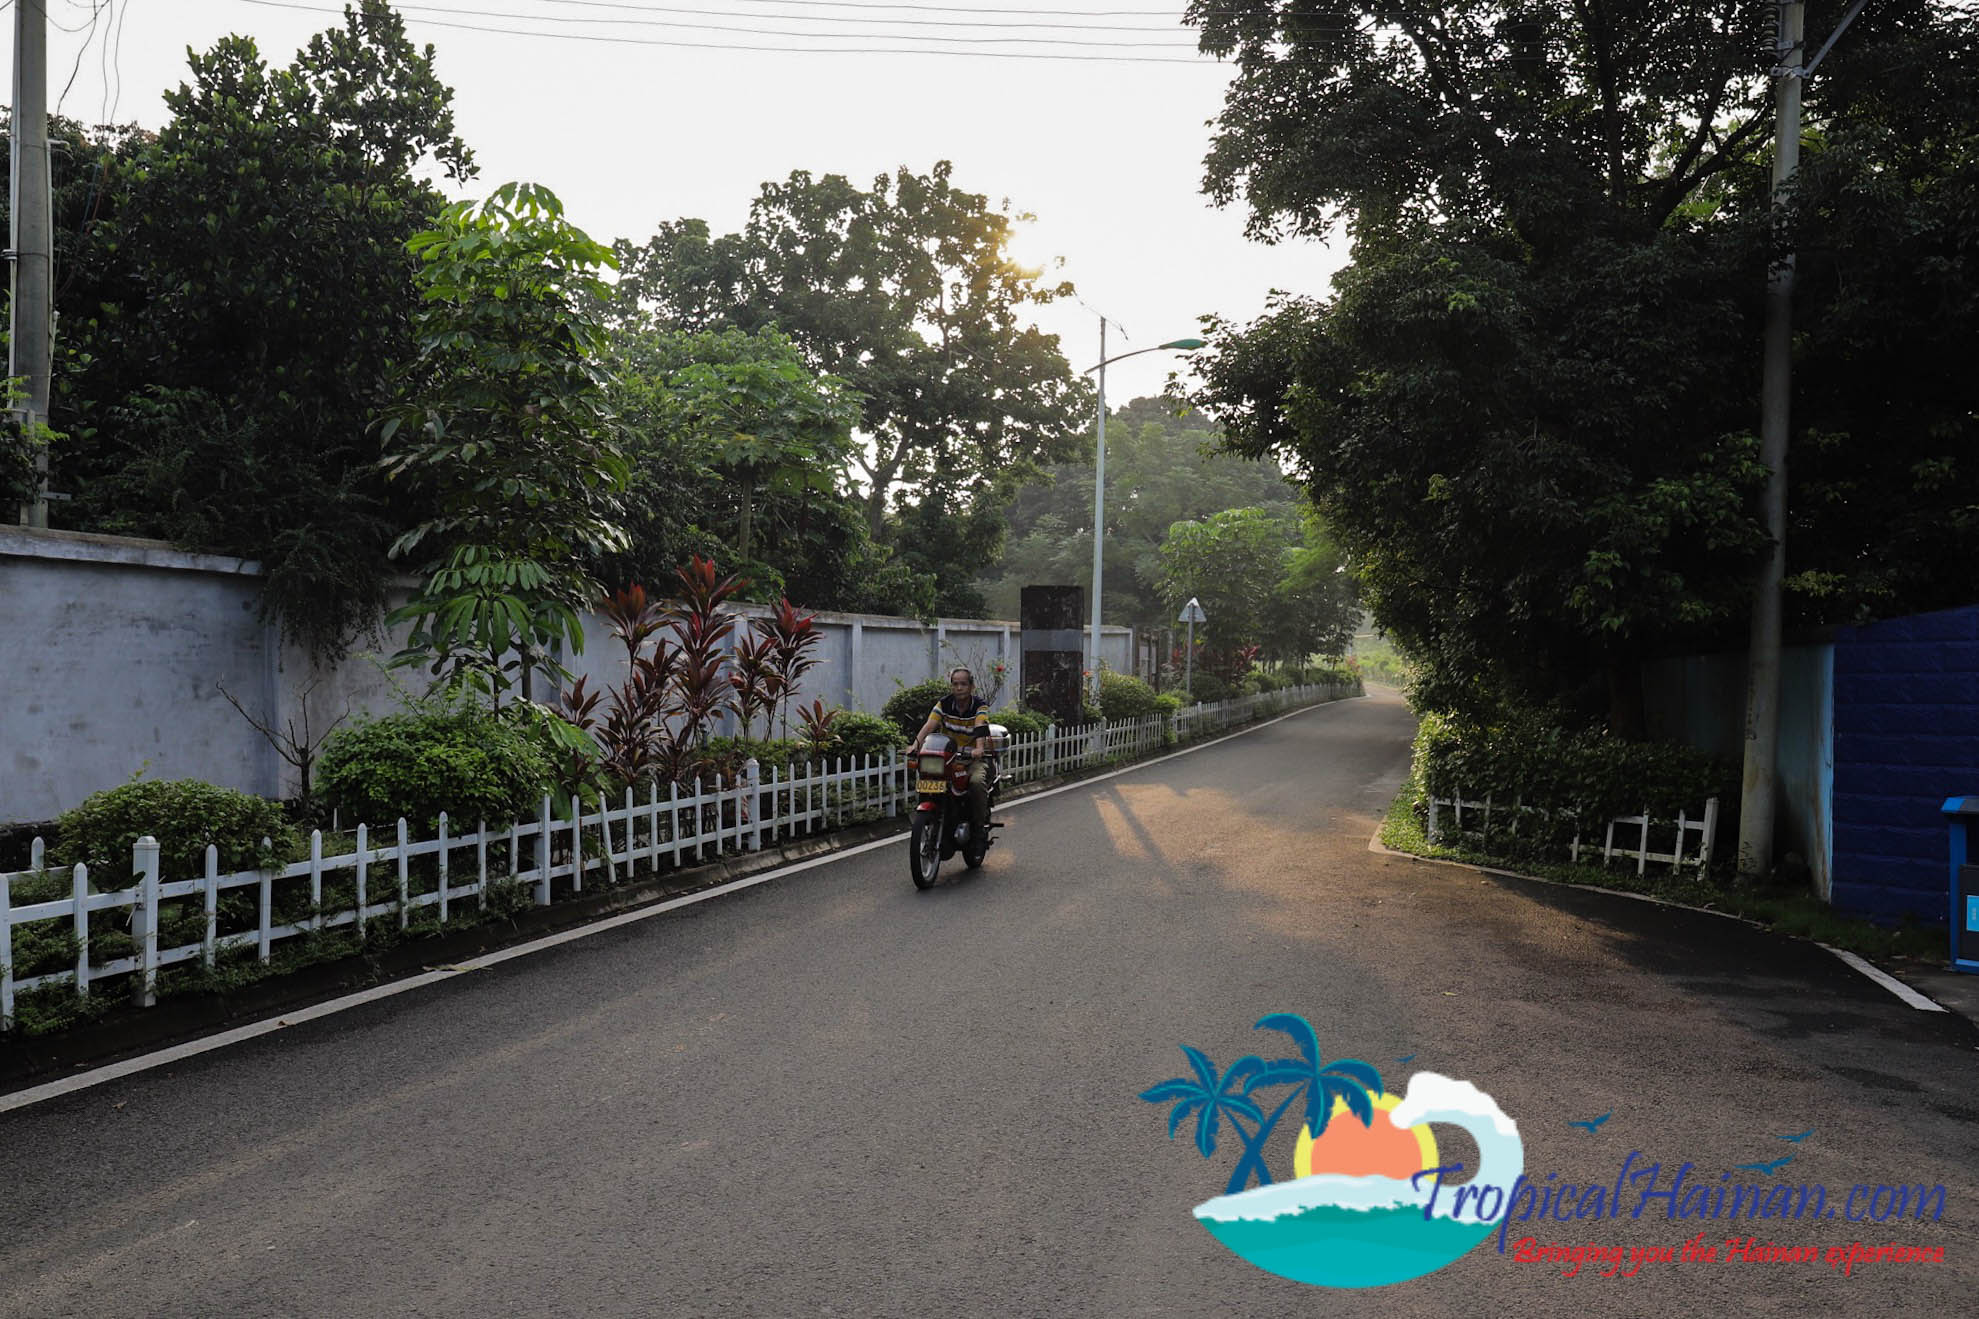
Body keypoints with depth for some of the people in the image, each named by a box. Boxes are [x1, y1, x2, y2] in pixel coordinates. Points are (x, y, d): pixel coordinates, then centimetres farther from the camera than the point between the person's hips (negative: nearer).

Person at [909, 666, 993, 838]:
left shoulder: (980, 705, -6)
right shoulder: (944, 704, 0)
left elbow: (981, 727, -25)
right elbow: (929, 726, -13)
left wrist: (979, 748, -46)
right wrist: (916, 745, -32)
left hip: (973, 757, -2)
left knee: (977, 781, -31)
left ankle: (979, 826, -14)